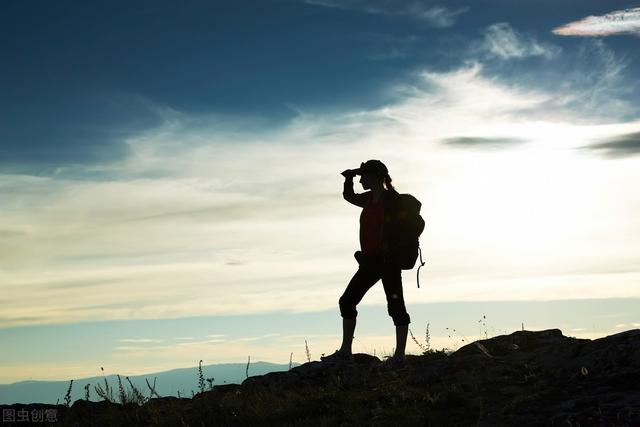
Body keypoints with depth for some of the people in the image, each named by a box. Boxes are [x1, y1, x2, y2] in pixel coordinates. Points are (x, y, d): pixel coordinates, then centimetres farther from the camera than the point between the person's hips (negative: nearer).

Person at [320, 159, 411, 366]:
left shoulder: (391, 199, -10)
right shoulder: (370, 199, 14)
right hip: (371, 261, 9)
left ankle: (399, 355, 0)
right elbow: (349, 196, 30)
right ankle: (345, 351, 15)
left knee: (395, 306, -4)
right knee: (347, 301, 9)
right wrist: (349, 178, 15)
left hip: (388, 260, -9)